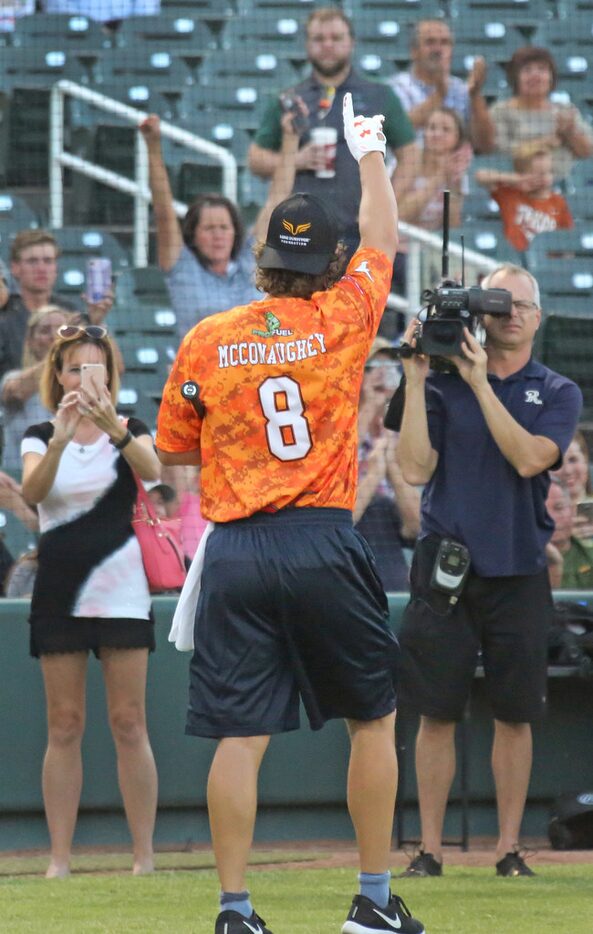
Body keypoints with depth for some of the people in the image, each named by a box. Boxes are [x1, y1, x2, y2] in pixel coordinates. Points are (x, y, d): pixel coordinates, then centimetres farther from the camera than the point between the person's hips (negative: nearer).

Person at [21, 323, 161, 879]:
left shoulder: (128, 431, 3)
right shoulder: (40, 437, 7)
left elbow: (151, 471, -20)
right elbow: (32, 490, -14)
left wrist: (112, 427, -38)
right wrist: (62, 437, -32)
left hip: (120, 592, -2)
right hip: (58, 593, 2)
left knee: (129, 724, -4)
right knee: (63, 726, 1)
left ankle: (144, 855, -3)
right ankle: (59, 858, 1)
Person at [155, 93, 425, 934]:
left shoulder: (205, 342, 2)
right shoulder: (343, 320, -1)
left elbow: (173, 450, 12)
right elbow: (383, 238, 18)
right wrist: (369, 155, 32)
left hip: (235, 551, 1)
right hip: (323, 546, -1)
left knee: (240, 735, 0)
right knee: (374, 717, 13)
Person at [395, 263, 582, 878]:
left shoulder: (557, 394, 6)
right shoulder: (442, 385, 5)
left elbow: (528, 458, -12)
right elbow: (414, 468, -5)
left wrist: (481, 383, -14)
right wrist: (416, 381, -9)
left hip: (518, 572, 1)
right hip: (445, 567, -1)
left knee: (514, 716, 4)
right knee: (437, 715, 0)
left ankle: (509, 849, 11)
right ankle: (428, 848, 5)